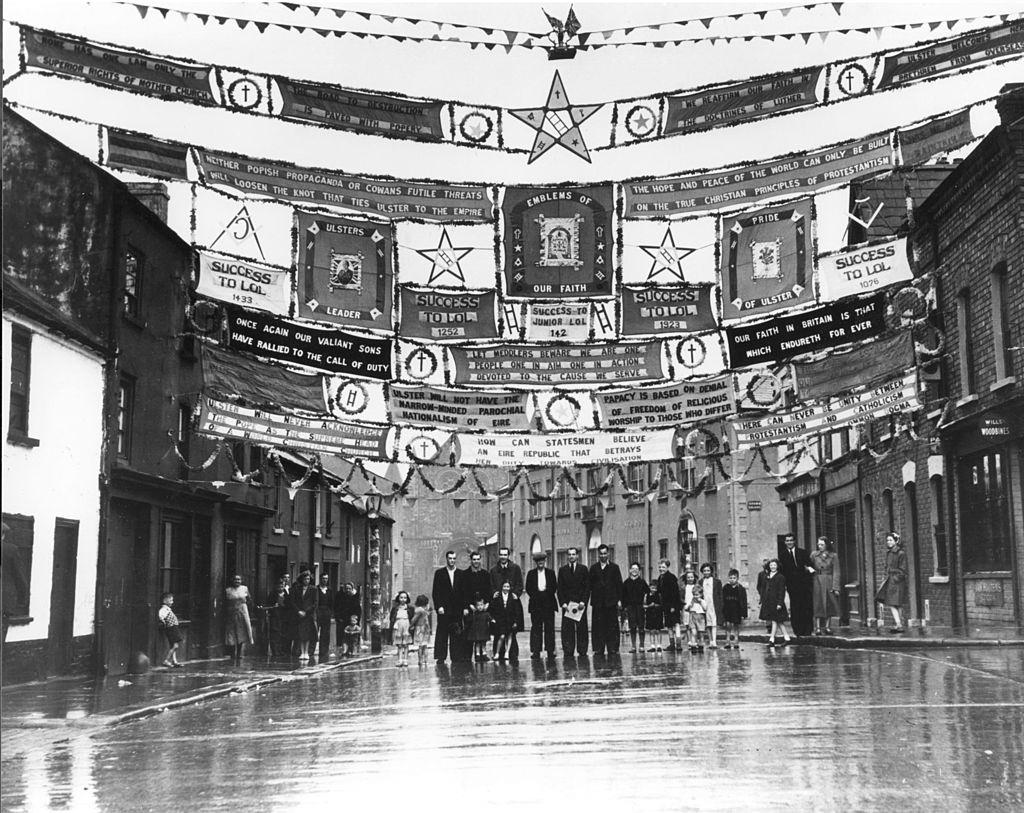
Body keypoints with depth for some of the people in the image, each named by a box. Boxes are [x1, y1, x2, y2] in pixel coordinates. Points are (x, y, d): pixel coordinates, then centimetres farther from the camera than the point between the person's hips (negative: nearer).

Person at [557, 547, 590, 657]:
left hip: (580, 603, 0)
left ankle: (582, 651, 3)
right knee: (567, 629, -4)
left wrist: (583, 601, -8)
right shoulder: (562, 570, 10)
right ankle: (568, 651, -3)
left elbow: (587, 587, 4)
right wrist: (563, 603, -5)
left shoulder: (583, 569, 8)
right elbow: (560, 588, 6)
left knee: (582, 628, 0)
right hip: (566, 604, 0)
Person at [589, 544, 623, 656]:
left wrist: (619, 600, -2)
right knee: (598, 626, 0)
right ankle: (598, 648, 3)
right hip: (598, 601, 1)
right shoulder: (594, 568, 9)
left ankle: (613, 648, 4)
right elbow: (590, 584, 6)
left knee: (612, 625, 0)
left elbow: (619, 584, 4)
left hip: (611, 601, -1)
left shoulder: (614, 567, 7)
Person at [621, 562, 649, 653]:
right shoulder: (626, 582, 6)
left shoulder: (642, 582, 4)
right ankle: (633, 646, 6)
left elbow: (648, 591, 11)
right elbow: (623, 595, 7)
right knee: (632, 627, 0)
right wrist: (624, 606, 0)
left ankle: (641, 645, 5)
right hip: (630, 606, 1)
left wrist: (646, 600, 0)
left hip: (640, 606, -1)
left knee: (641, 627, -2)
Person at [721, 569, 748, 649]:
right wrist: (721, 611, 1)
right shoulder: (725, 587, 2)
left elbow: (743, 602, -1)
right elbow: (722, 601, 5)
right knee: (728, 625, -6)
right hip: (727, 610, 0)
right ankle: (727, 642, -1)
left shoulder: (741, 589, -1)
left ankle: (736, 642, 15)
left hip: (736, 611, 0)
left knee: (736, 626, 8)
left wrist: (743, 614, -5)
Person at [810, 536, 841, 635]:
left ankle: (826, 627, 10)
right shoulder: (814, 555, 5)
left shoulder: (832, 556, 2)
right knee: (818, 605, -3)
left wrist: (835, 587, -8)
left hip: (829, 582, 1)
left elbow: (836, 572, -1)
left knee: (829, 605, 3)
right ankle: (818, 627, -2)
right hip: (817, 582, 0)